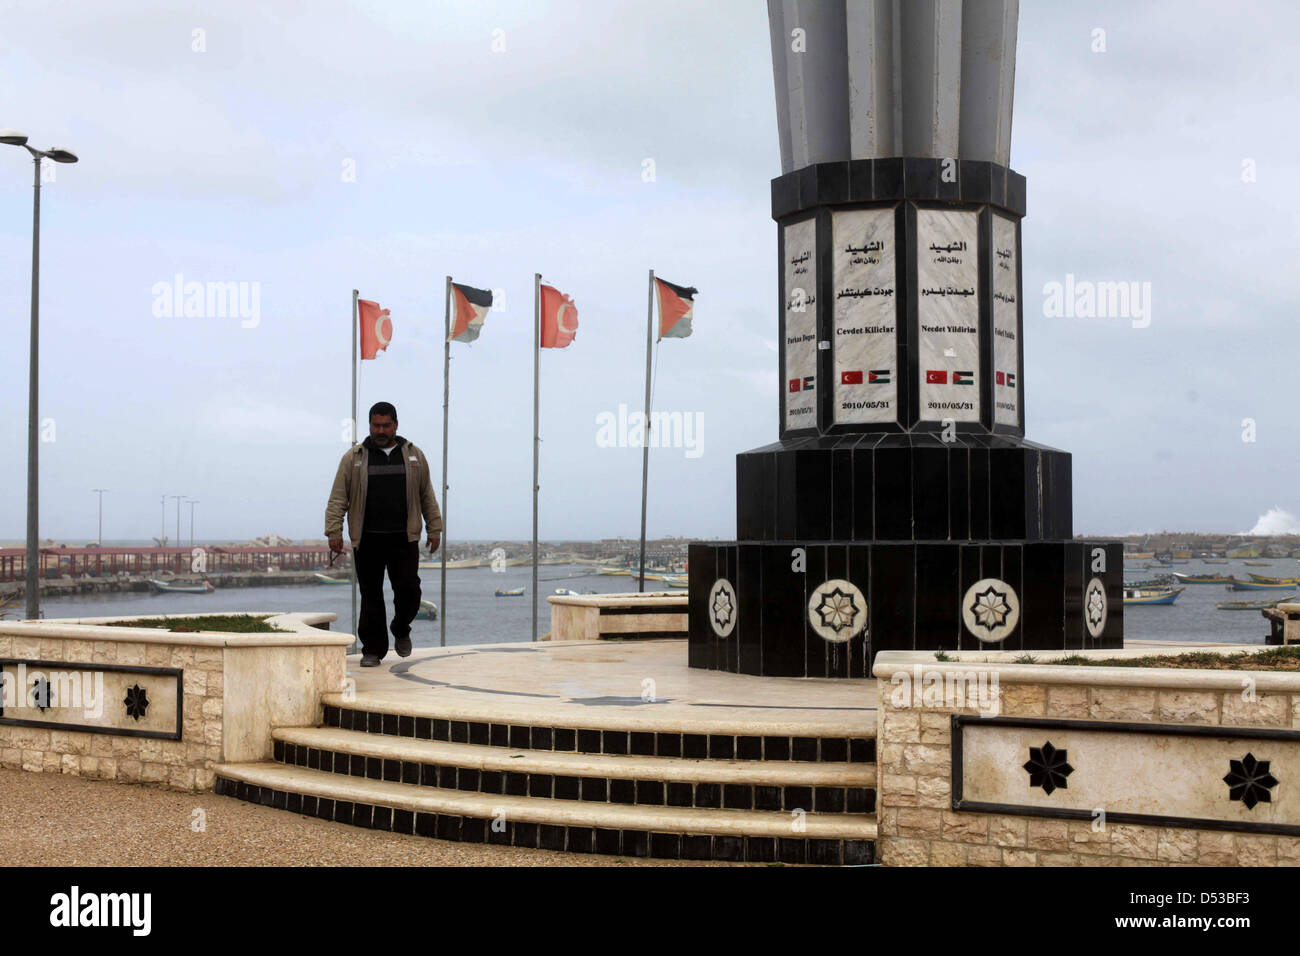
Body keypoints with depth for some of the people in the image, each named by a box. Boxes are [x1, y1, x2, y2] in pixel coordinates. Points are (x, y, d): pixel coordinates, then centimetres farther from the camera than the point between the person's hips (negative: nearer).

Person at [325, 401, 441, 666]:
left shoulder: (414, 456, 11)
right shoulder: (354, 458, 6)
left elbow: (427, 496, 16)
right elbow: (338, 498, 4)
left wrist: (434, 529, 12)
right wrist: (334, 531, -5)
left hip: (404, 539, 1)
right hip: (367, 540, -1)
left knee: (408, 588, -9)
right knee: (371, 597, 1)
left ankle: (401, 630, 19)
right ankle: (372, 649, 10)